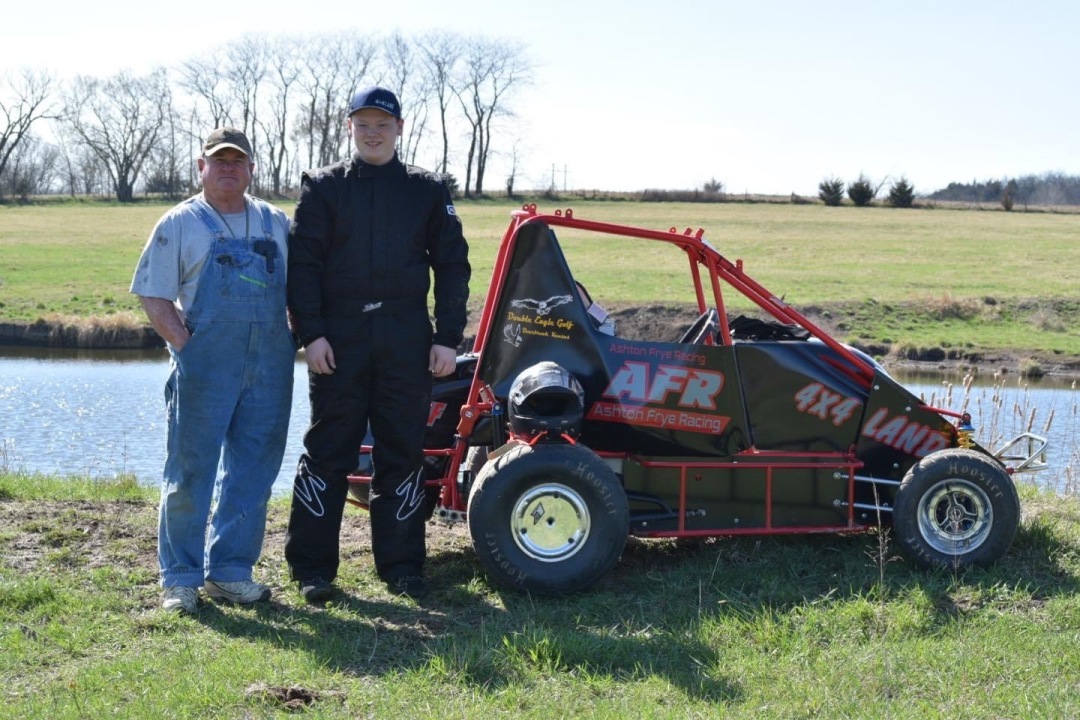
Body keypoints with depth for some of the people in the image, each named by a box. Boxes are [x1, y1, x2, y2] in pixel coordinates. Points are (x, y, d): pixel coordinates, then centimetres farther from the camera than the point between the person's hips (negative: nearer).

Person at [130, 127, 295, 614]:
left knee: (253, 471, 6)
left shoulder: (276, 223, 15)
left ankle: (230, 571, 16)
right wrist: (186, 346, -10)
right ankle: (181, 578, 6)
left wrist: (303, 340, 5)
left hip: (270, 368, 4)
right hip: (204, 367, -4)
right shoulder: (180, 224, 4)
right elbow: (153, 297, 0)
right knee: (190, 469, -2)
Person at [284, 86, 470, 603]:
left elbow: (452, 265, 8)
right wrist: (311, 333, -10)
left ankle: (401, 565, 16)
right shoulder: (322, 187, 5)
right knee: (327, 451, 2)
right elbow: (303, 263, 0)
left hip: (406, 342, 1)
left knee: (402, 454, 7)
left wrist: (448, 337, 0)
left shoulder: (428, 190, 9)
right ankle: (312, 567, 10)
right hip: (339, 341, -1)